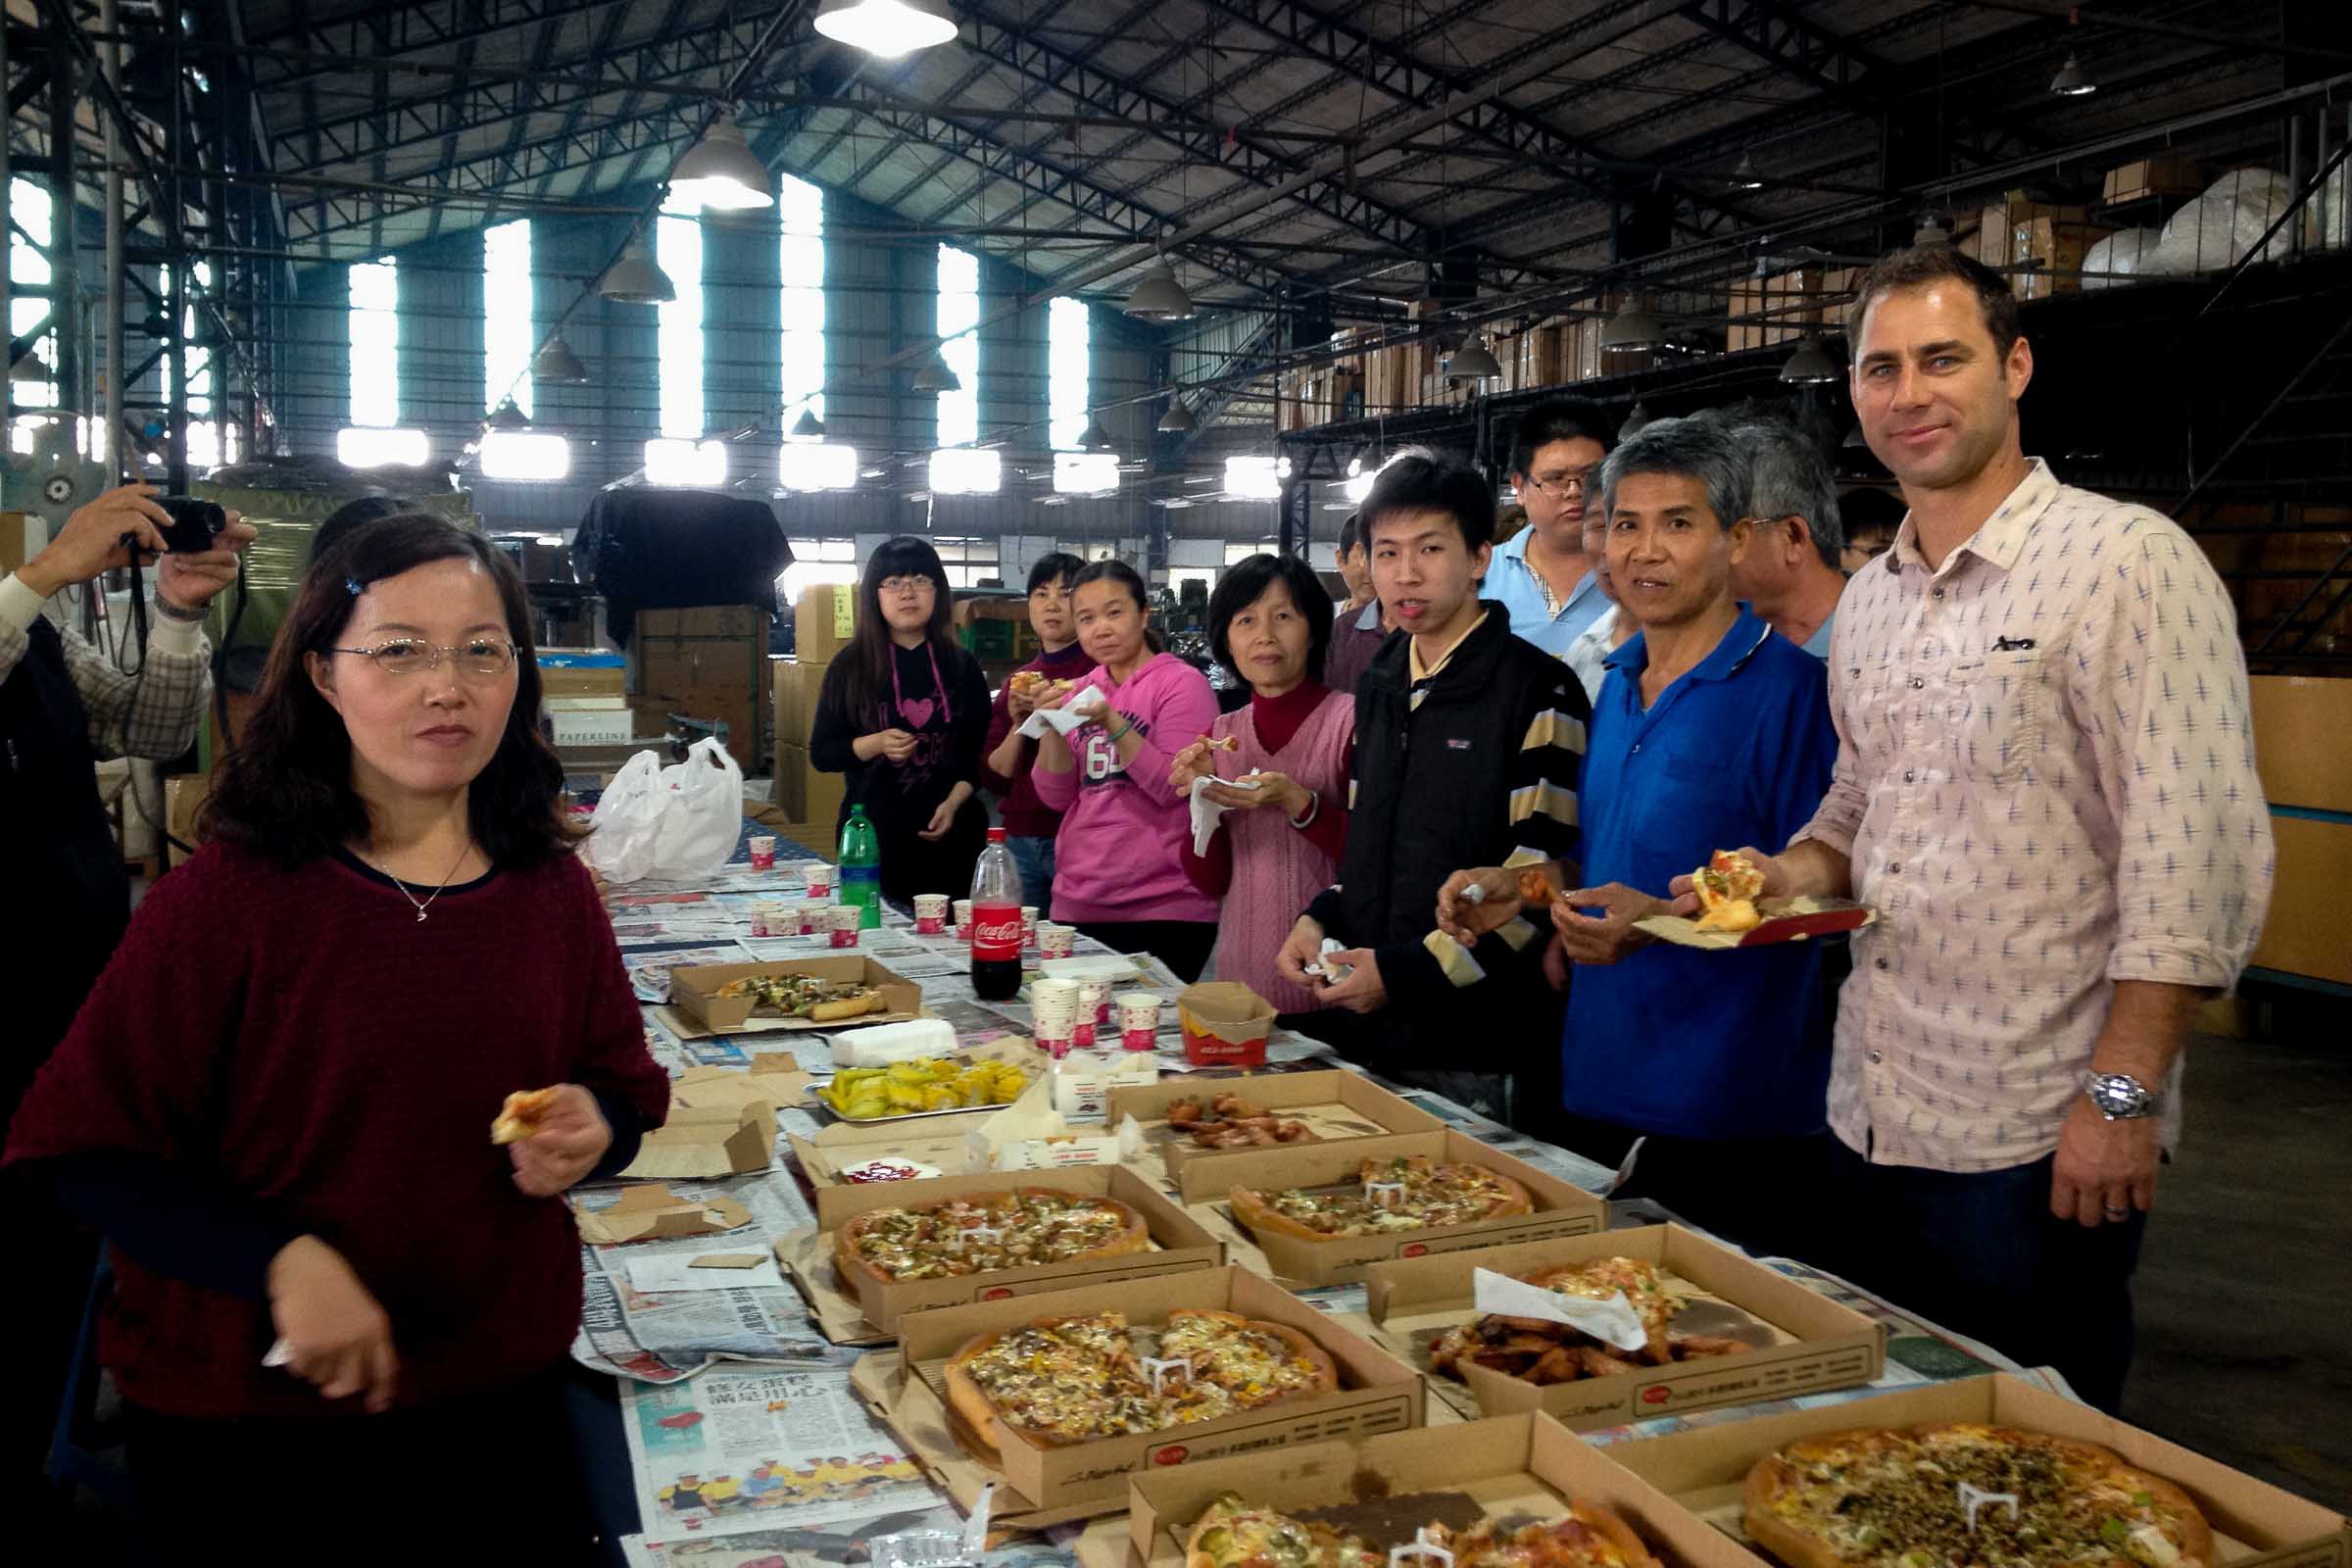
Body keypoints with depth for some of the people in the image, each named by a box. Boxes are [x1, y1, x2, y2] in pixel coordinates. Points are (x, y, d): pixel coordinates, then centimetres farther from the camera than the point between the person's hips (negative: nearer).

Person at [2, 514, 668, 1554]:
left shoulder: (553, 891, -2)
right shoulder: (226, 899, -14)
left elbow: (624, 1094, 9)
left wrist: (593, 1134, -13)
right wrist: (283, 1260, -24)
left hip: (506, 1384, 4)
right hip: (243, 1411, -3)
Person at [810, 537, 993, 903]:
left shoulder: (963, 667, 7)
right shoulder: (851, 666, 4)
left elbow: (980, 753, 7)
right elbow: (821, 753, 4)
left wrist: (954, 803, -10)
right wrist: (876, 744, -13)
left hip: (949, 833, 1)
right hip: (873, 833, -1)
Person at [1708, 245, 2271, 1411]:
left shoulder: (2127, 559, -11)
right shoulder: (1867, 600, 11)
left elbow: (2195, 856, -16)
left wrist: (2124, 1094, -20)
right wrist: (1805, 869, 2)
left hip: (2037, 1140, -6)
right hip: (1870, 1119, 7)